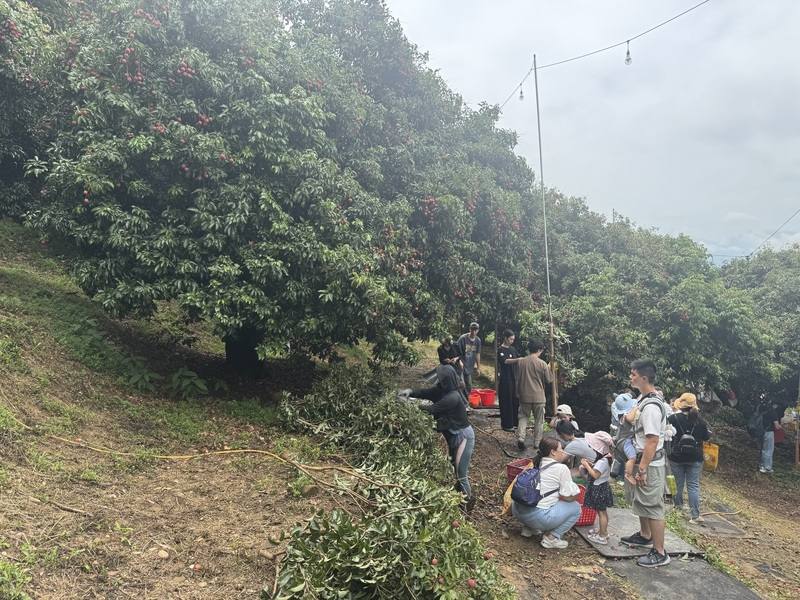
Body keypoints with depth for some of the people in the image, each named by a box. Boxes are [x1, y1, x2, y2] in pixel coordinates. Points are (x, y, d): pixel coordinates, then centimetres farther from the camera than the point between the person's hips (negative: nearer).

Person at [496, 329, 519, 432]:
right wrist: (518, 360, -35)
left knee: (515, 400, 9)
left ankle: (514, 422, 20)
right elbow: (505, 361, -25)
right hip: (505, 379, -7)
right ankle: (506, 425, 5)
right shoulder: (501, 350, -9)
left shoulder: (513, 349, 13)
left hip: (514, 378, 7)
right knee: (506, 402, -3)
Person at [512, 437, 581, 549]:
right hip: (539, 517, -8)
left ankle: (529, 528, 21)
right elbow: (568, 497, -4)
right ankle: (552, 537, 2)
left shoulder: (536, 464, 14)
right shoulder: (561, 468, -6)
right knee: (575, 508, 8)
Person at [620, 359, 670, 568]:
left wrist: (642, 469, -23)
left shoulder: (652, 406, -26)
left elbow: (652, 441, -26)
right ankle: (645, 536, 42)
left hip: (650, 463, -10)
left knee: (652, 507, -1)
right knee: (640, 501, 24)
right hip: (640, 459, 10)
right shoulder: (642, 398, 6)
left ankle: (660, 554, 9)